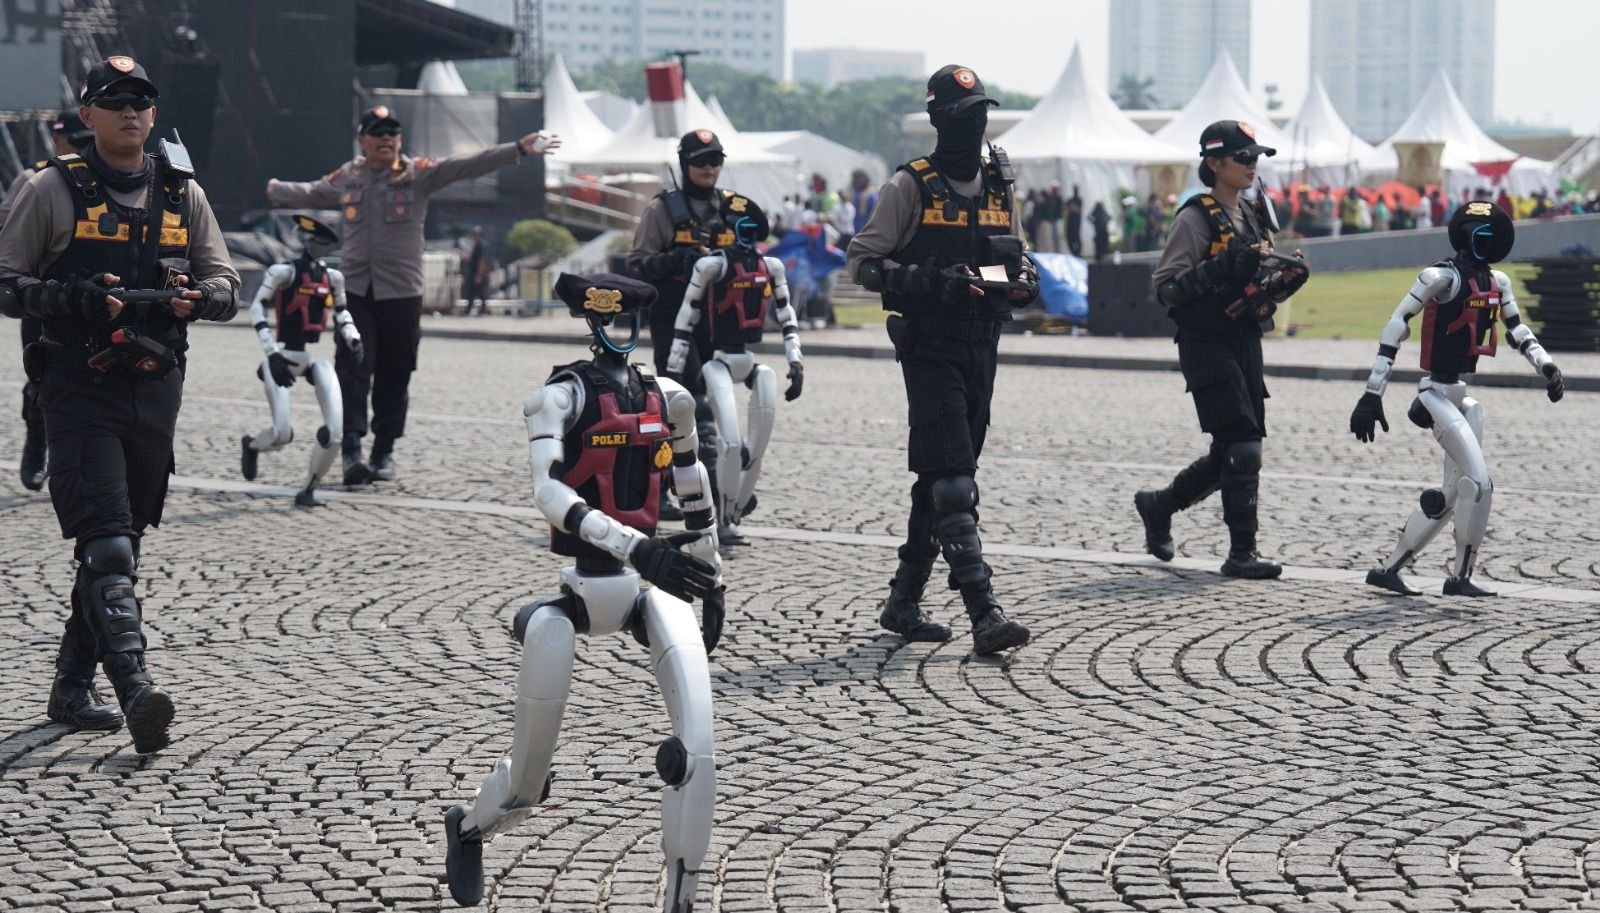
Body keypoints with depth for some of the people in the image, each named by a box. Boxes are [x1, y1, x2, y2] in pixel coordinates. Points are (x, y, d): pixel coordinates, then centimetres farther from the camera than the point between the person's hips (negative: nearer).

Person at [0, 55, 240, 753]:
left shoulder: (183, 193, 11)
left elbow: (226, 286, 12)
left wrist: (197, 298, -12)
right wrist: (77, 299, -18)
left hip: (155, 389, 5)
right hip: (80, 388, -5)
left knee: (123, 542, 12)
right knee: (106, 541, -17)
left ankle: (73, 688, 24)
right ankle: (135, 686, -27)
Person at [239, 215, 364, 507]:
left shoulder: (333, 277, 11)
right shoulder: (284, 272, -6)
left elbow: (341, 311, 25)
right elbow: (256, 308, -8)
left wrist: (353, 339, 5)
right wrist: (271, 354, -16)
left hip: (318, 356, 5)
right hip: (285, 356, -5)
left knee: (334, 432, -10)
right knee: (283, 433, -12)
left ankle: (309, 489, 9)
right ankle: (251, 445, 25)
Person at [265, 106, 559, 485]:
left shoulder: (419, 173, 0)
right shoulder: (346, 177, 9)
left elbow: (469, 166, -10)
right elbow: (312, 193, 30)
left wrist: (520, 149, -21)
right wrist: (278, 191, 48)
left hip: (401, 293, -1)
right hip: (355, 290, 1)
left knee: (394, 376, 4)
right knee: (353, 370, -9)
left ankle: (384, 452, 15)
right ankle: (352, 450, -13)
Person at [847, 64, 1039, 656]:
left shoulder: (1000, 186, 13)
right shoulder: (911, 186, -5)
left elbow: (1021, 259, 23)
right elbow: (863, 262, -7)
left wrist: (1022, 283, -1)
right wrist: (930, 281, -21)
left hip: (982, 348, 7)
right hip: (930, 348, -6)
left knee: (942, 479, 13)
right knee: (952, 483, -13)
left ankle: (903, 602, 24)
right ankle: (984, 616, -19)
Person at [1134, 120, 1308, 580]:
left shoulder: (1253, 215, 15)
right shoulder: (1196, 218, -10)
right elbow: (1166, 288, -16)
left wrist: (1285, 280, 2)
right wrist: (1224, 268, -25)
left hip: (1246, 344, 8)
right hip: (1207, 347, -8)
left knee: (1231, 455, 12)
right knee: (1243, 447, -14)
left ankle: (1158, 505, 33)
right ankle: (1241, 552, -7)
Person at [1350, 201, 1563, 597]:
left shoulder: (1496, 282, 10)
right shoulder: (1442, 277, -14)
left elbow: (1518, 332, 19)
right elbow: (1395, 328, -16)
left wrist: (1546, 366, -1)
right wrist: (1372, 394, -20)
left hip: (1465, 393, 9)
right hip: (1438, 392, -9)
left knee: (1452, 494, 10)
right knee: (1478, 482, -13)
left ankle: (1388, 569, 17)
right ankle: (1460, 577, 0)